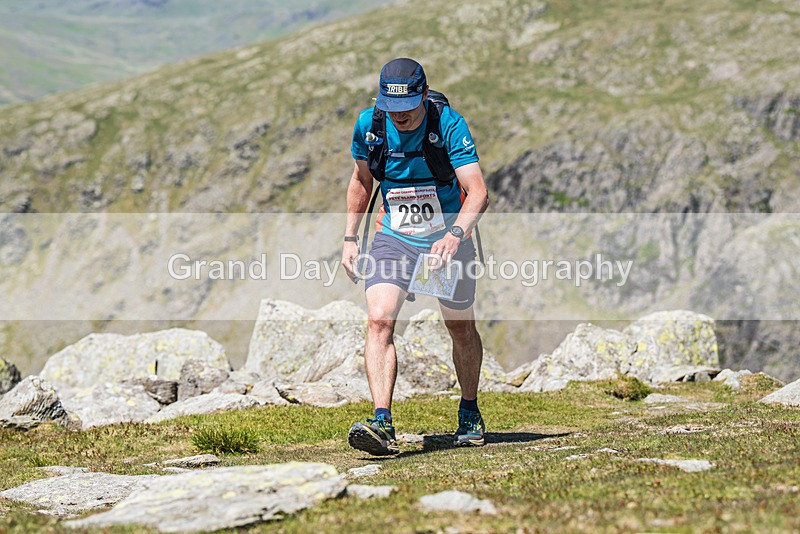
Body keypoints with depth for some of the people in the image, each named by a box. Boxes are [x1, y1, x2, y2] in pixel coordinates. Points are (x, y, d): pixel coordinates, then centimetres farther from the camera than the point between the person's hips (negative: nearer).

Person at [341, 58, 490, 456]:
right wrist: (350, 237, 5)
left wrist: (455, 234, -45)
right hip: (394, 236, 2)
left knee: (460, 329, 12)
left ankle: (469, 412, 36)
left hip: (447, 237, -2)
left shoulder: (449, 124, -21)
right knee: (379, 320, -20)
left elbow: (478, 192, -28)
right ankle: (382, 423, -28)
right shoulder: (369, 124, -10)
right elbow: (362, 180, 9)